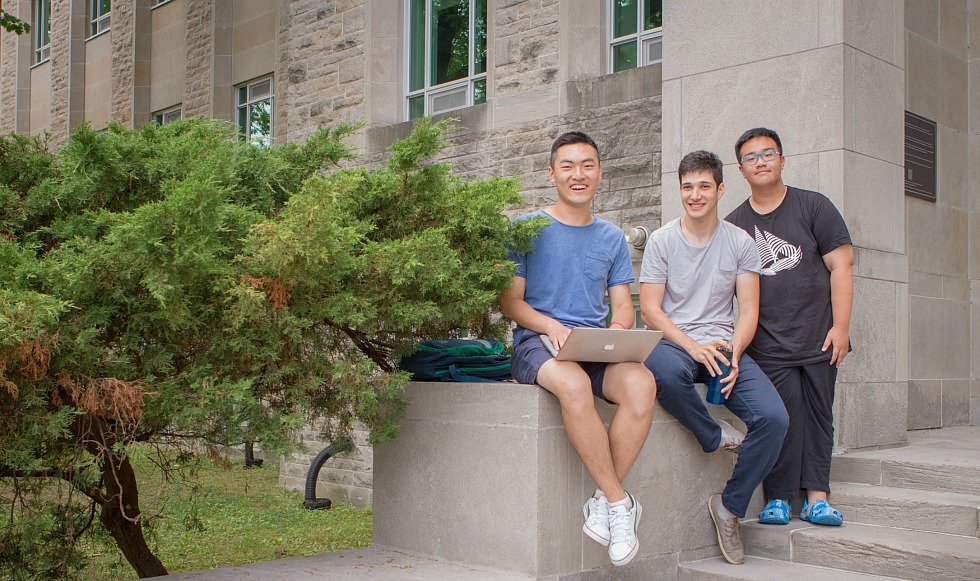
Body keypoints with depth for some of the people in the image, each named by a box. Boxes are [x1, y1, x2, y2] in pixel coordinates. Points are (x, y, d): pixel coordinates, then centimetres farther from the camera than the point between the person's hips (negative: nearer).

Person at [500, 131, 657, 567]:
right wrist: (552, 327, -17)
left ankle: (603, 501, -19)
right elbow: (510, 301, 2)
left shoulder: (612, 237, 18)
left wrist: (617, 330, -9)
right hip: (536, 343, -3)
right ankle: (620, 502, -23)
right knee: (574, 385, -39)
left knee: (641, 384, -31)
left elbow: (622, 306, 15)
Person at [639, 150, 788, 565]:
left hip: (724, 345, 2)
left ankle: (730, 507, -1)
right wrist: (693, 346, -18)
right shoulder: (661, 241, 4)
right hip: (673, 342, -2)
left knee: (774, 418, -22)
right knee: (665, 370, -41)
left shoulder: (740, 243, 9)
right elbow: (650, 308, -3)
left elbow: (749, 311, 4)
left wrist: (733, 355, -15)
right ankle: (715, 436, -11)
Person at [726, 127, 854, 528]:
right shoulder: (733, 225, 10)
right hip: (769, 343, 0)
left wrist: (840, 327, -6)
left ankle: (816, 495, 8)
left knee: (818, 413, 2)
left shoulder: (814, 206, 5)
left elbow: (841, 265, 1)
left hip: (820, 338, 0)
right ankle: (778, 498, -1)